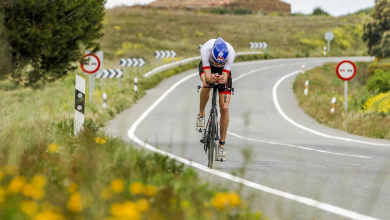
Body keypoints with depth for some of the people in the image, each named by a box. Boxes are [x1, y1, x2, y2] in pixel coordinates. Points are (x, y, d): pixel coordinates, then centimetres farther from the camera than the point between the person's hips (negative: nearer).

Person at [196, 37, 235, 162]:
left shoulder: (231, 52, -38)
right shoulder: (206, 49, -39)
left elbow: (225, 76, -36)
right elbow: (207, 75, -41)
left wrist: (223, 79, -59)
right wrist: (210, 78, -64)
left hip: (224, 71, 0)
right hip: (207, 67, 0)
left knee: (224, 108, -12)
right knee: (207, 84, -37)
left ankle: (222, 144, 0)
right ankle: (201, 114, -10)